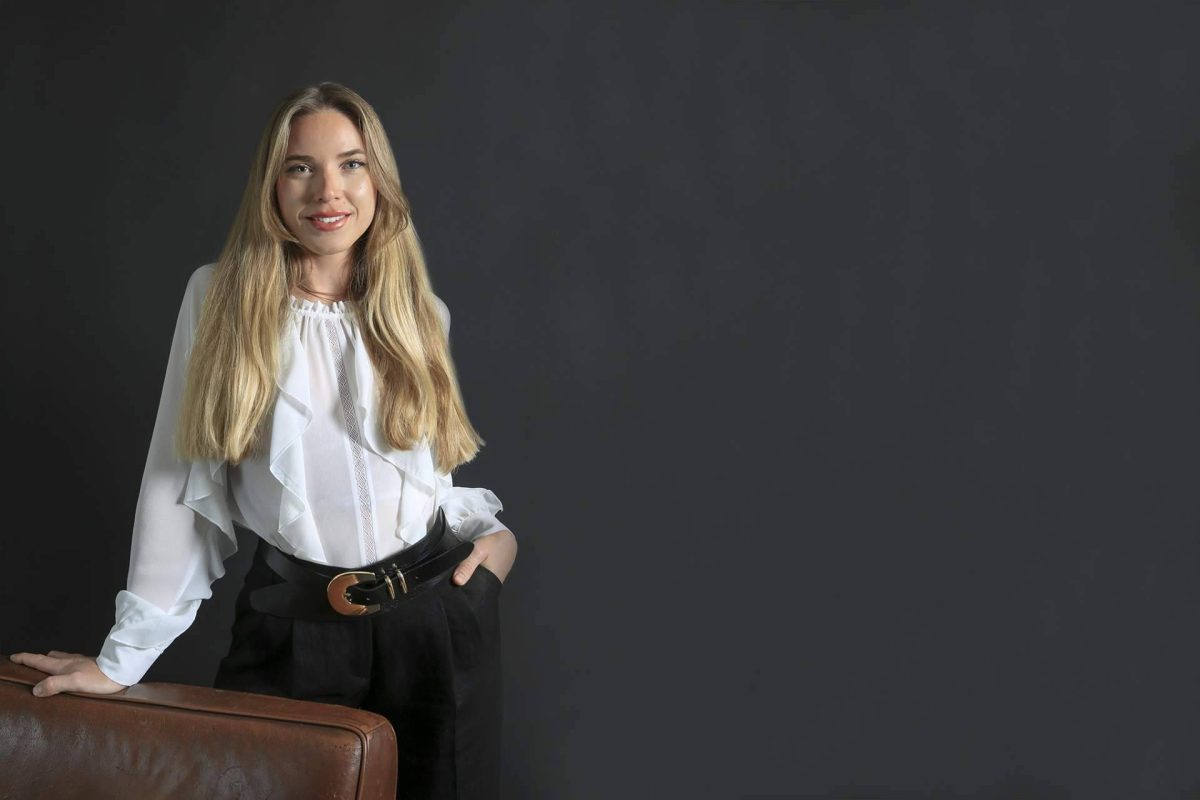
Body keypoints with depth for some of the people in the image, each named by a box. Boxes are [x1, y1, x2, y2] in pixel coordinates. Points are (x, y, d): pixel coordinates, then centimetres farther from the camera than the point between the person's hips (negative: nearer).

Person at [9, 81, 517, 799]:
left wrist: (493, 531, 0)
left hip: (438, 612, 2)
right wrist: (123, 659, -5)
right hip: (293, 624, -2)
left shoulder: (418, 313, 6)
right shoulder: (219, 299, -2)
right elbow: (181, 482, -3)